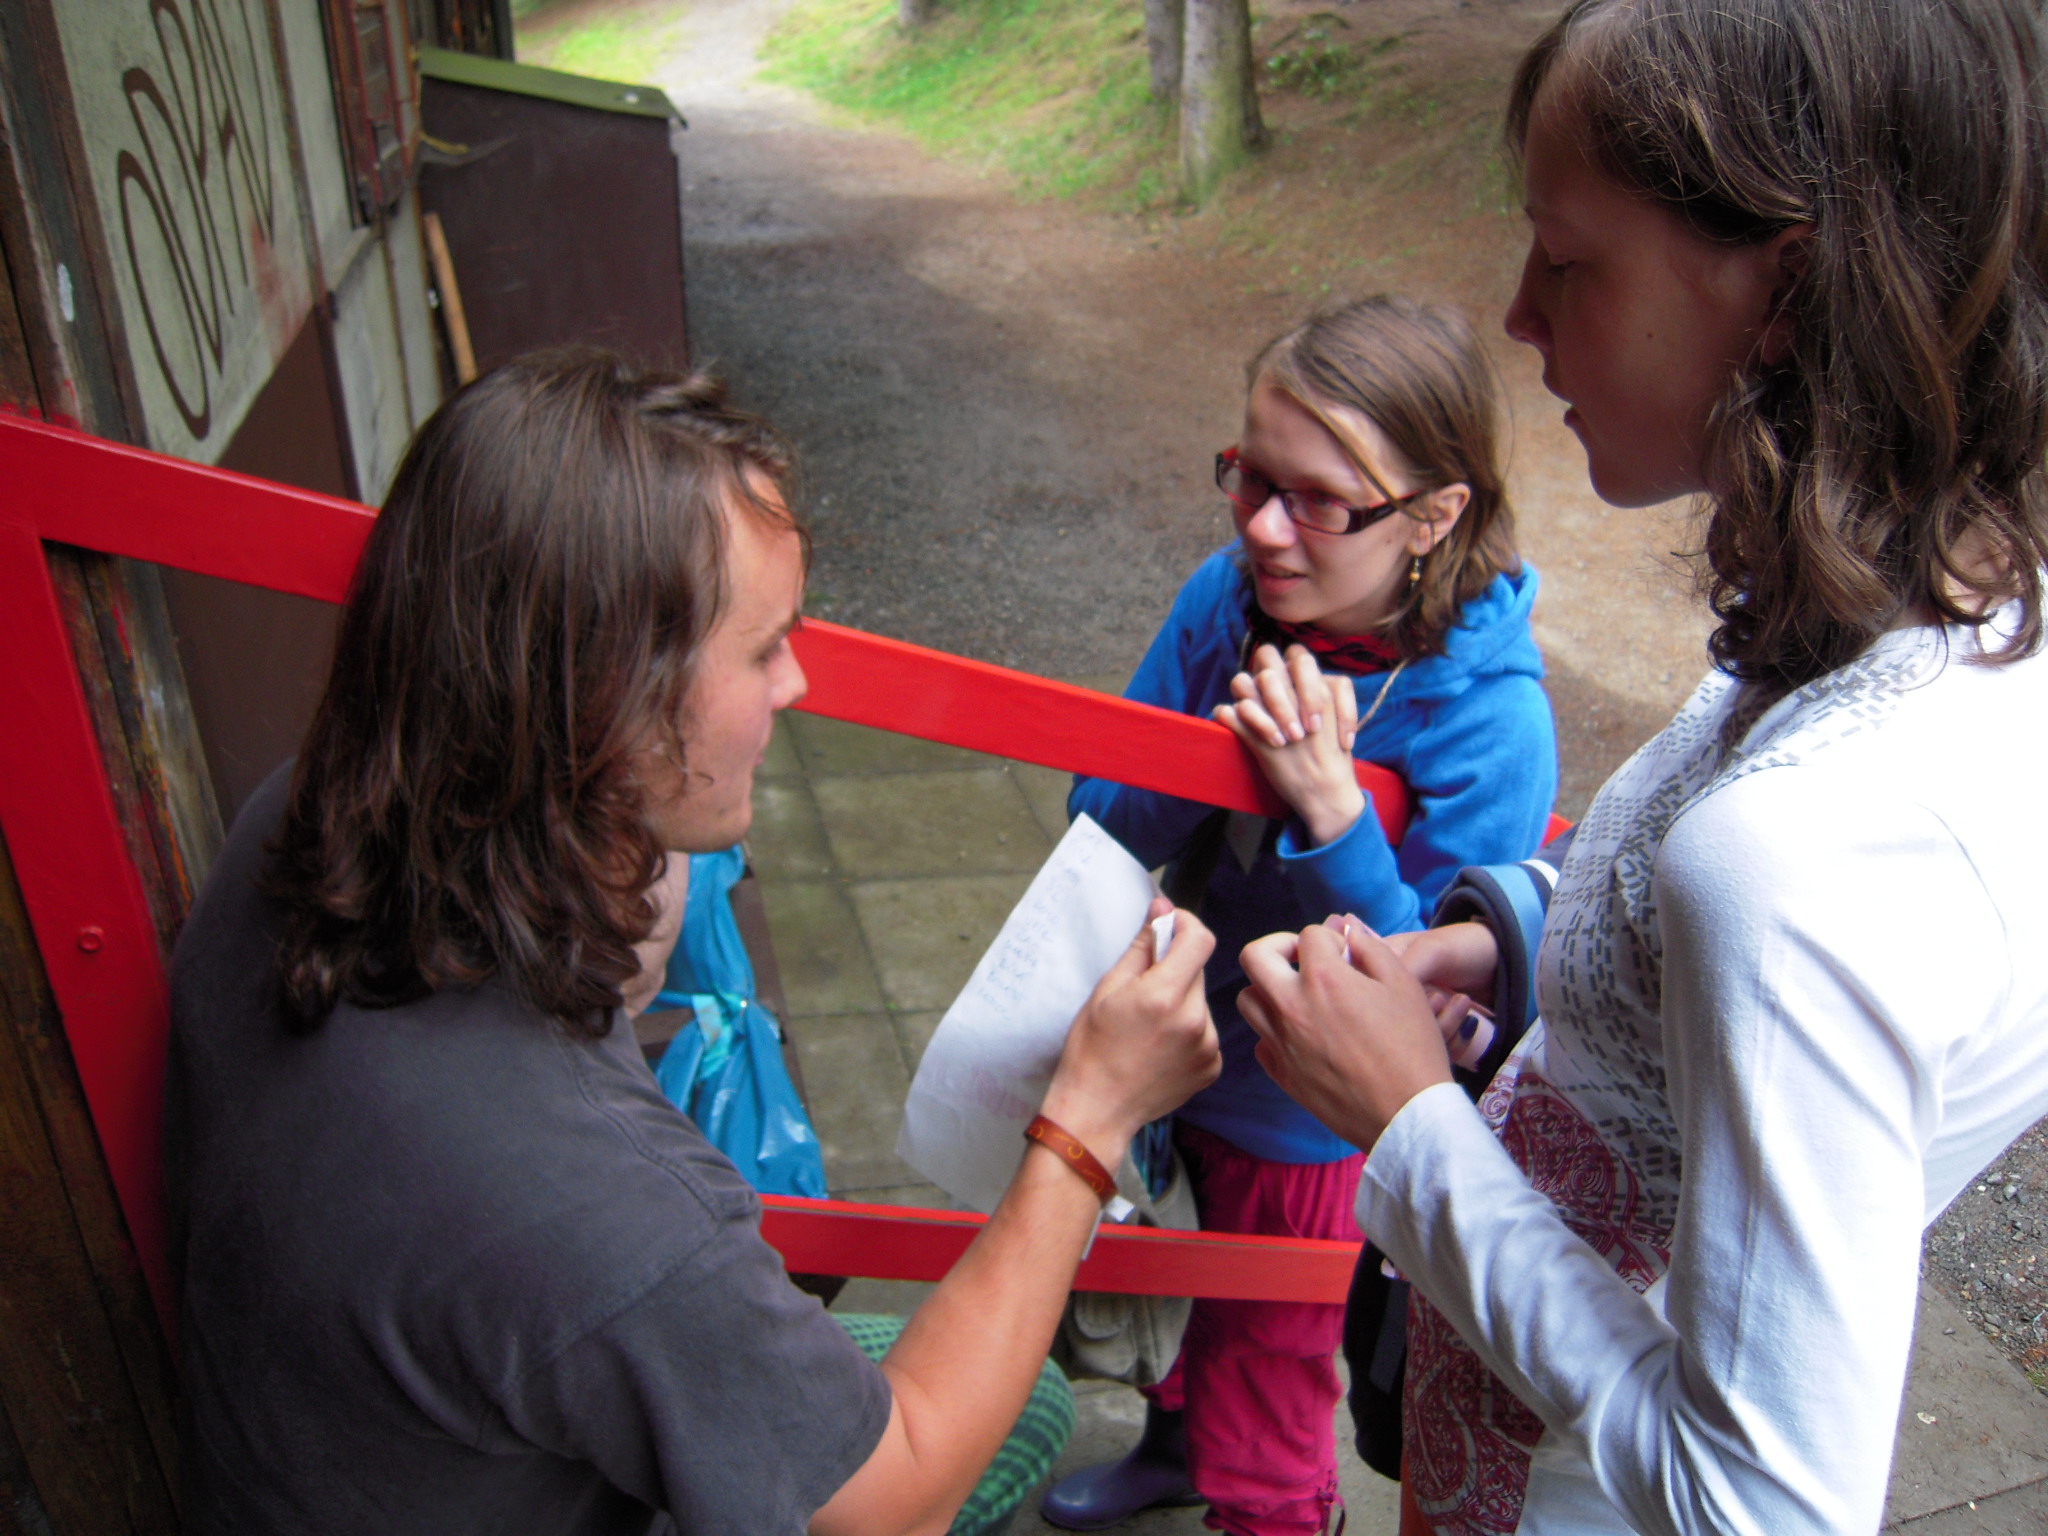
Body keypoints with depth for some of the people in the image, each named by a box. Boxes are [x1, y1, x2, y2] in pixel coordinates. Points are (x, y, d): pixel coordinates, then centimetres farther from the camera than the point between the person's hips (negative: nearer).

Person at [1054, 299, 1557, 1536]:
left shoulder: (1490, 723, -30)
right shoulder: (1230, 595, -16)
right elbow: (1105, 814, -10)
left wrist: (1331, 811, -41)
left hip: (1313, 1120, -5)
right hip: (1190, 1058, 5)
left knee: (1267, 1364, 21)